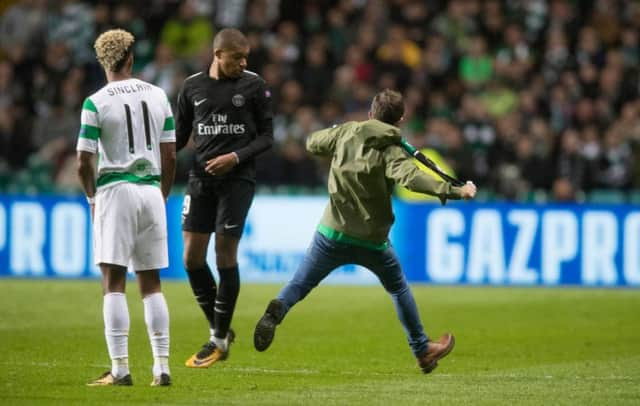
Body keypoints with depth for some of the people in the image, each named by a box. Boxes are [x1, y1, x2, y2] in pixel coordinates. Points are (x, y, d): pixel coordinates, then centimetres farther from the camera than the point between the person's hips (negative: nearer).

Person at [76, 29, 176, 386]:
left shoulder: (96, 103, -6)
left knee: (114, 284, -3)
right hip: (151, 191, 4)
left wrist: (92, 197, 10)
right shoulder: (158, 96, 6)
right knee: (152, 284, 11)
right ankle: (162, 367, 7)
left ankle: (120, 369, -9)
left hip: (116, 192, -4)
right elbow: (170, 157, 8)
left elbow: (84, 163, -7)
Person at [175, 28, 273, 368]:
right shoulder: (192, 87, 7)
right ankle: (218, 329, 16)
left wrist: (236, 157, -14)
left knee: (225, 254, -6)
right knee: (192, 257, -1)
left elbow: (267, 135, 1)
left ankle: (220, 339, 6)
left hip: (237, 178, -3)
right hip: (201, 178, 3)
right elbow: (180, 134, 14)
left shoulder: (254, 86, -1)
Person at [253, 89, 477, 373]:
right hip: (372, 240, -1)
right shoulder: (391, 151, -7)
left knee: (299, 284, 5)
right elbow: (410, 177, -26)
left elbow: (312, 143, 19)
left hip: (332, 233, 1)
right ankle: (422, 351, 28)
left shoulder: (345, 133, 3)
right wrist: (454, 191, -28)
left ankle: (277, 310, -29)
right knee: (398, 288, 20)